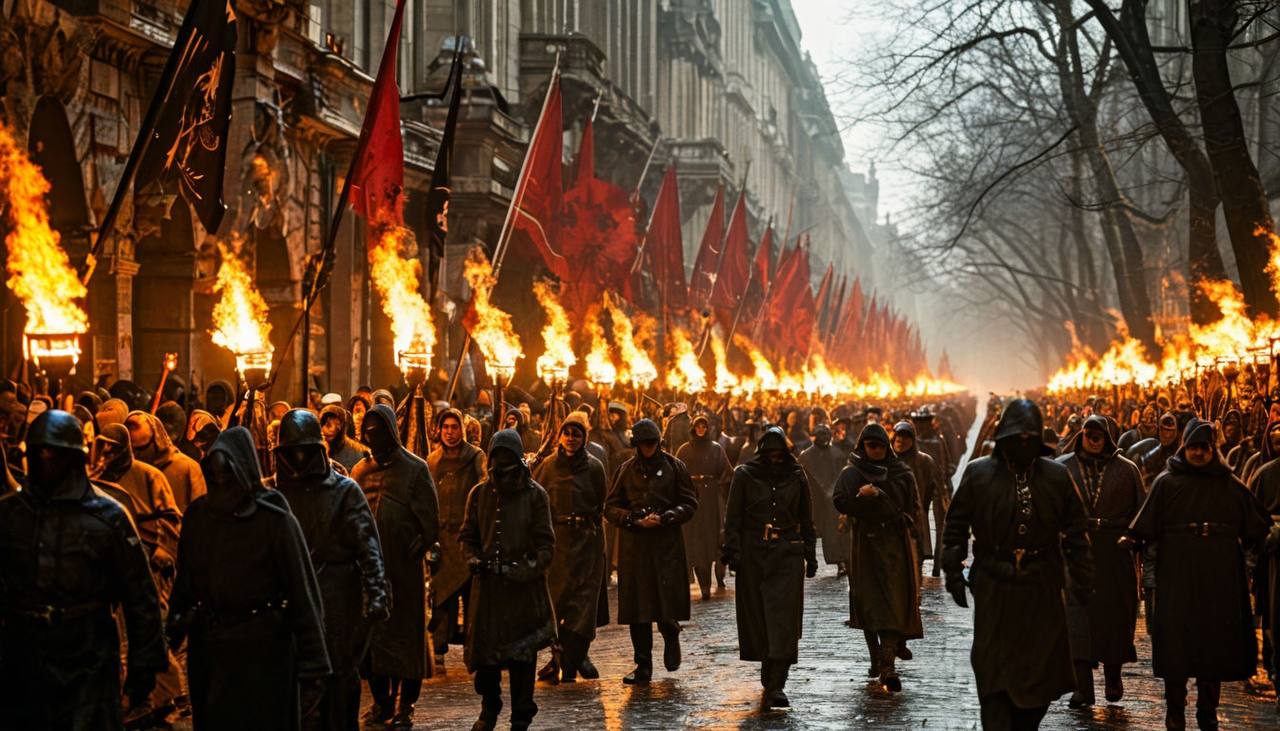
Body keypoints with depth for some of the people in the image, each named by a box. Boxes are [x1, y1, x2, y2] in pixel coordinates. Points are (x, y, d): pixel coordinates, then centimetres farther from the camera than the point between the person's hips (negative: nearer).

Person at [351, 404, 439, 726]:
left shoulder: (414, 468, -1)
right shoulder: (360, 471, 11)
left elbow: (429, 518, -4)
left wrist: (421, 548, -12)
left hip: (403, 565, -4)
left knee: (404, 630, 0)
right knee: (372, 630, 6)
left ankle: (406, 704, 6)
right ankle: (381, 699, 16)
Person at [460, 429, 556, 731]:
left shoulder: (535, 495, -1)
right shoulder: (479, 493, 6)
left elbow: (546, 544, -3)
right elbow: (468, 535, 14)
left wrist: (530, 567, -18)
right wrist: (473, 558, -5)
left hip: (525, 586, -2)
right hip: (487, 584, 2)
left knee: (522, 655, 3)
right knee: (485, 650, 8)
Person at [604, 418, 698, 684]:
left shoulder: (674, 467, 5)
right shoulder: (626, 470, 10)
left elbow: (690, 503, 4)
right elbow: (610, 508, 9)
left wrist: (664, 518, -11)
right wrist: (636, 520, -7)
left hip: (667, 543, -2)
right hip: (634, 544, 2)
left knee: (668, 602, -9)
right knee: (637, 609, 0)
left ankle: (671, 637, 25)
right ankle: (643, 666, 9)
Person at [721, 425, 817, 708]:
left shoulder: (796, 476, 6)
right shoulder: (744, 475, 2)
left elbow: (806, 520, 13)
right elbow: (733, 518, 1)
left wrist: (810, 556, 10)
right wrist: (733, 551, -8)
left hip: (787, 556, 0)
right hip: (753, 555, 0)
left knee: (783, 619, -9)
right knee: (758, 616, 4)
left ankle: (775, 685, -12)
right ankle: (772, 682, 20)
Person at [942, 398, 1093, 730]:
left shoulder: (1057, 476, 4)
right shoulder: (978, 473, 0)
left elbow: (1076, 532, 7)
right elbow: (956, 527, 3)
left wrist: (1082, 579, 3)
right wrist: (954, 573, -2)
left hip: (1043, 590, 2)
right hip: (994, 590, -2)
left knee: (1044, 671, 6)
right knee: (994, 672, -4)